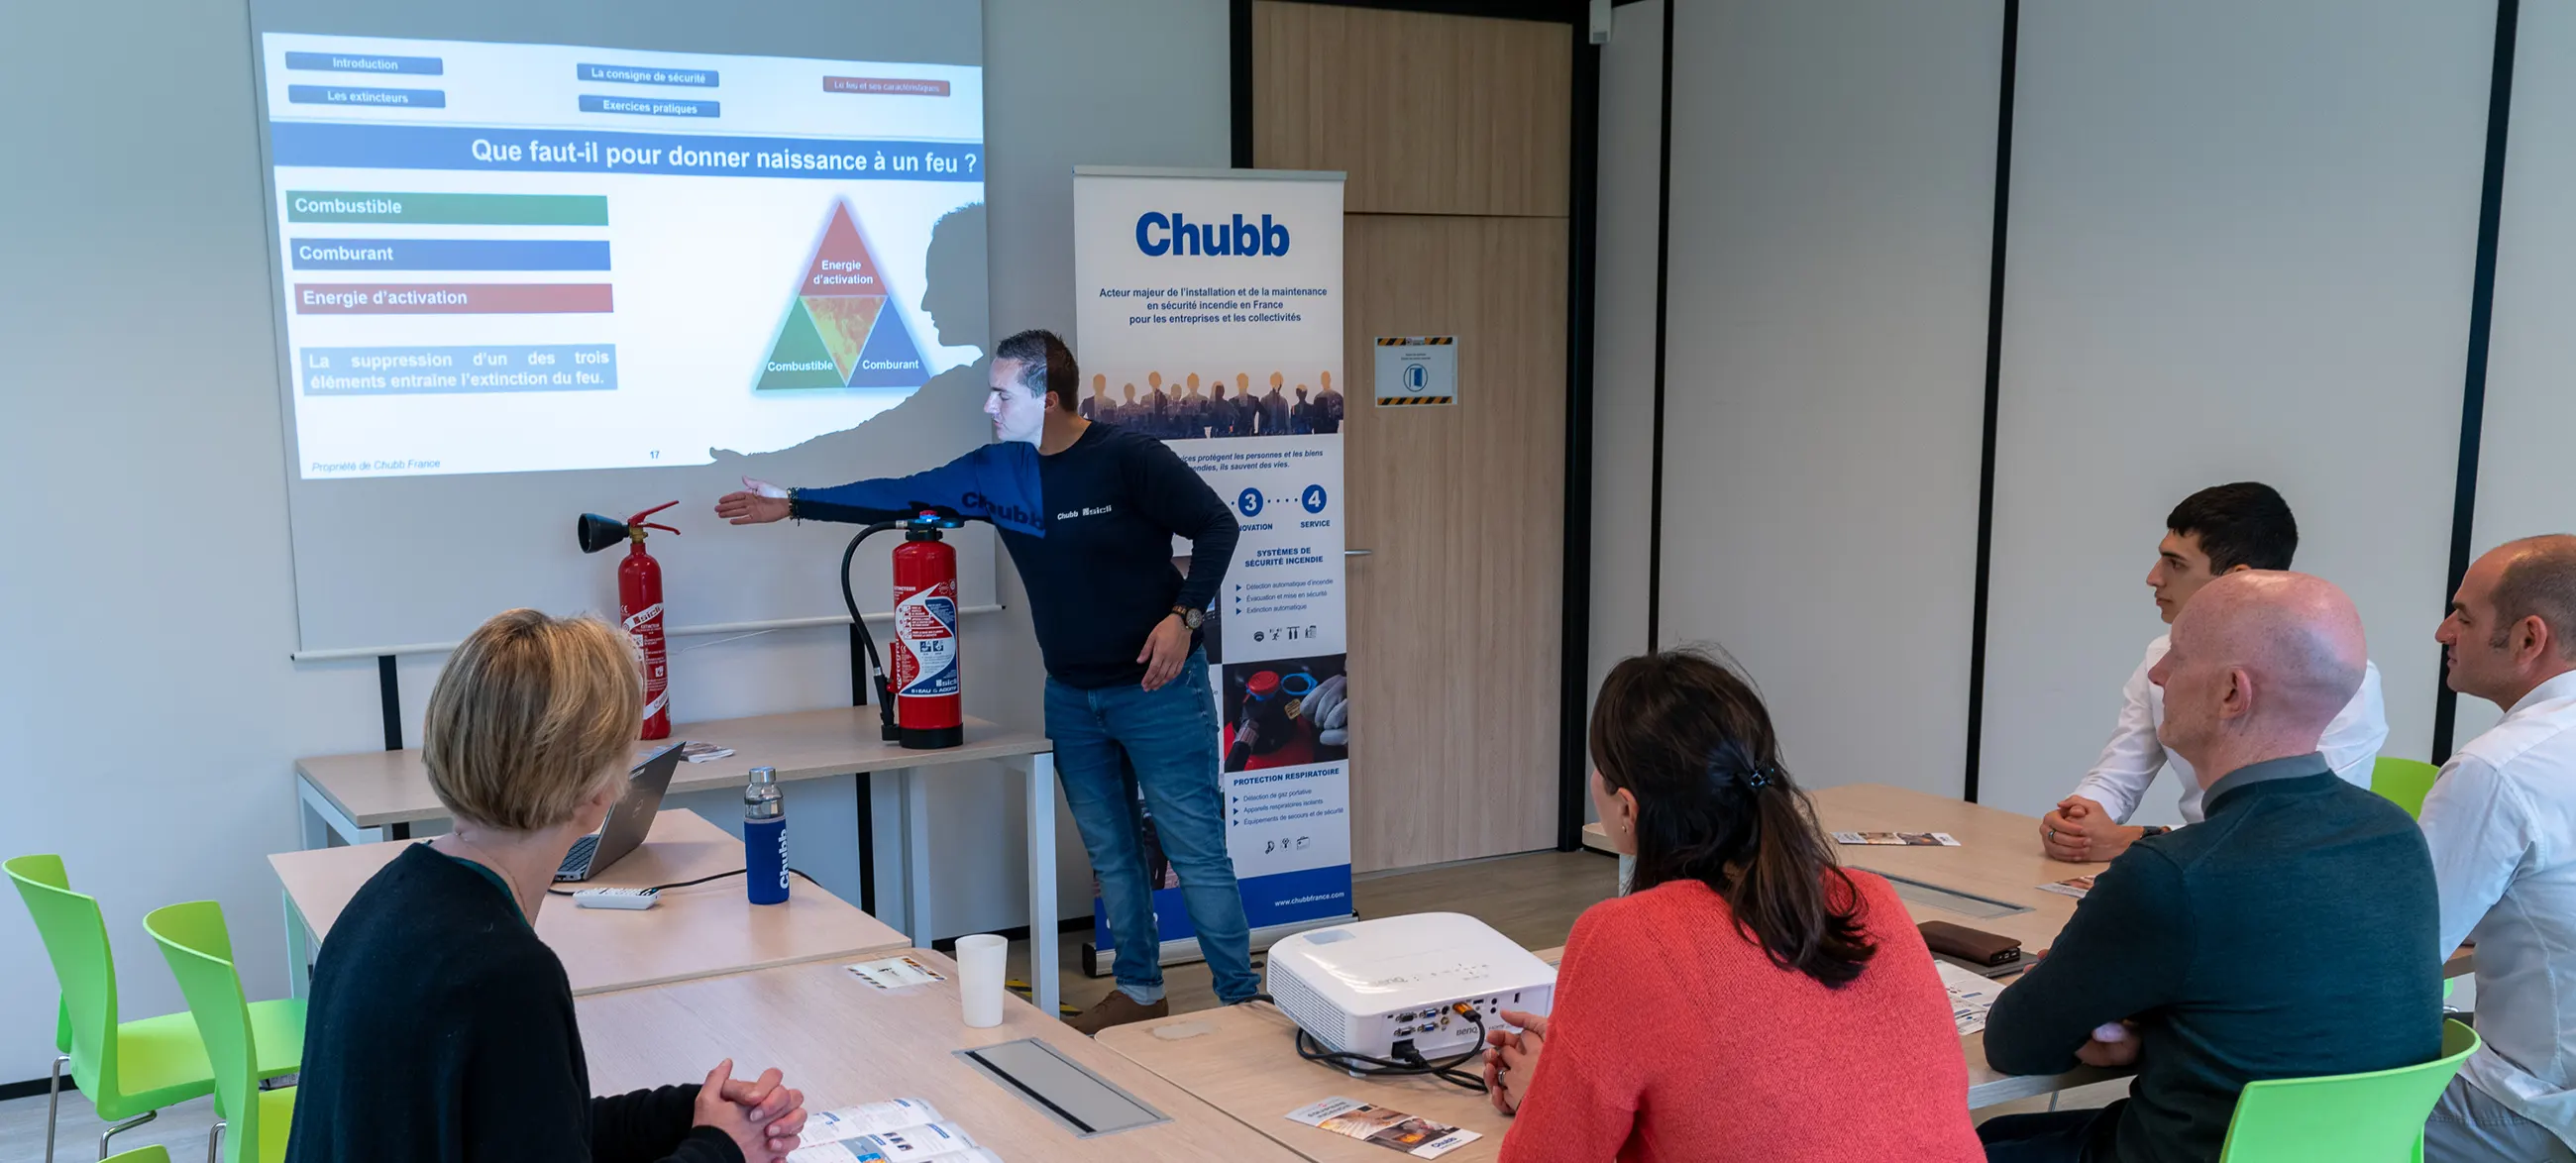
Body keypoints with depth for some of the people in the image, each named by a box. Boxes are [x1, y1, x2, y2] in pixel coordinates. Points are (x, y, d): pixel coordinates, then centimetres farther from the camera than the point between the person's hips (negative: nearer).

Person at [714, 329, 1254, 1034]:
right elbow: (903, 495, 11)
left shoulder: (1128, 458, -13)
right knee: (1109, 852, 13)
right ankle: (1140, 993, 26)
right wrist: (793, 504, 13)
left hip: (1157, 688, -6)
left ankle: (1241, 1003, 4)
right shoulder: (995, 470, 4)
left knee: (1196, 851, -4)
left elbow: (1216, 526, -9)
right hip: (1072, 697, 6)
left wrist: (1184, 614, -19)